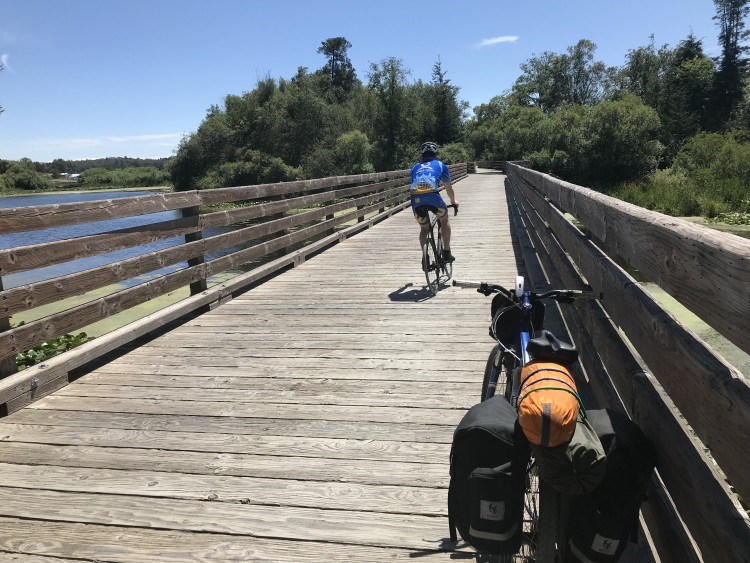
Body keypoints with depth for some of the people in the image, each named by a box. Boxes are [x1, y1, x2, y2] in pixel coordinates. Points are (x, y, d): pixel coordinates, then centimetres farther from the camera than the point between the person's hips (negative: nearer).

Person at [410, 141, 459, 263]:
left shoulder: (415, 167, 30)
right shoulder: (440, 165, 25)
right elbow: (449, 188, 35)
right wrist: (453, 201, 52)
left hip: (416, 199, 2)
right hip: (433, 197, -2)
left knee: (424, 228, 23)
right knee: (444, 220, 25)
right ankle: (446, 253, 22)